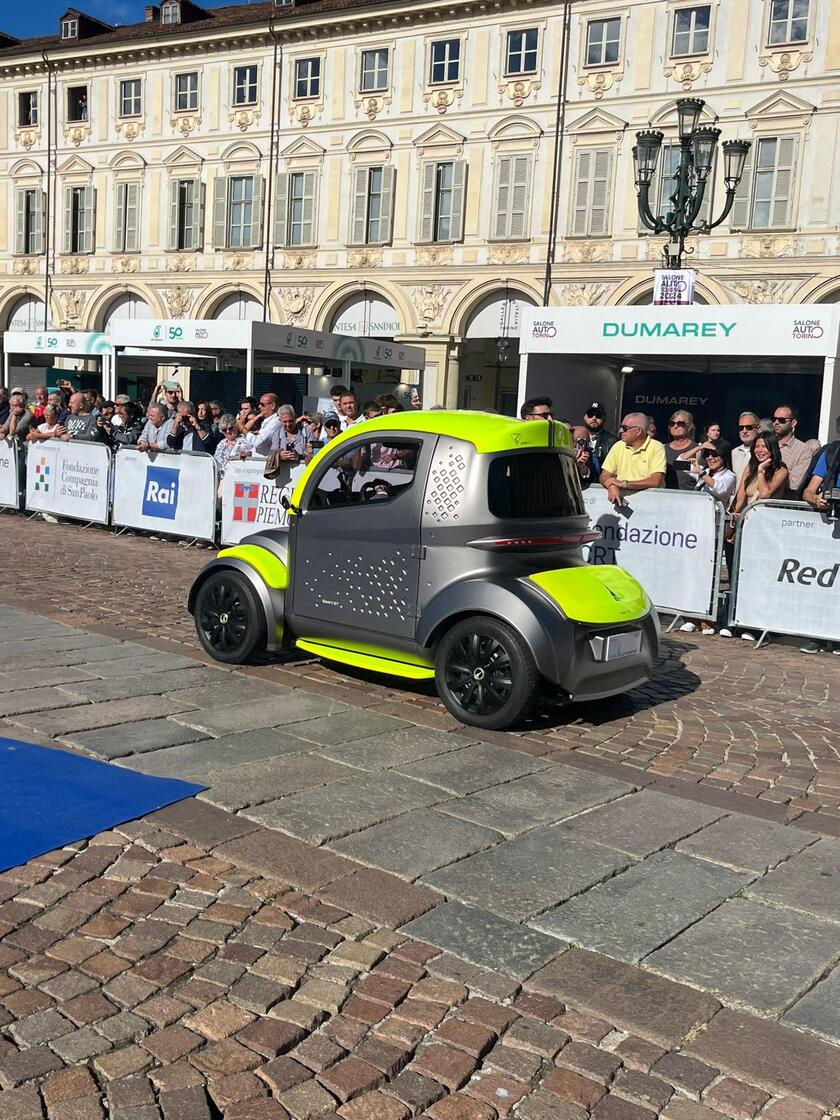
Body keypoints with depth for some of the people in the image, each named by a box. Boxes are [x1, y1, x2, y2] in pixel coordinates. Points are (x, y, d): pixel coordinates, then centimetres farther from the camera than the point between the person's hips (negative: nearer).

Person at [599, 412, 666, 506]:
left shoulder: (656, 448, -2)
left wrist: (623, 484, -13)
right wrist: (612, 486, -17)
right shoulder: (618, 446, 11)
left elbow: (655, 481, -13)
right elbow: (604, 476, 6)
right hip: (622, 497, 3)